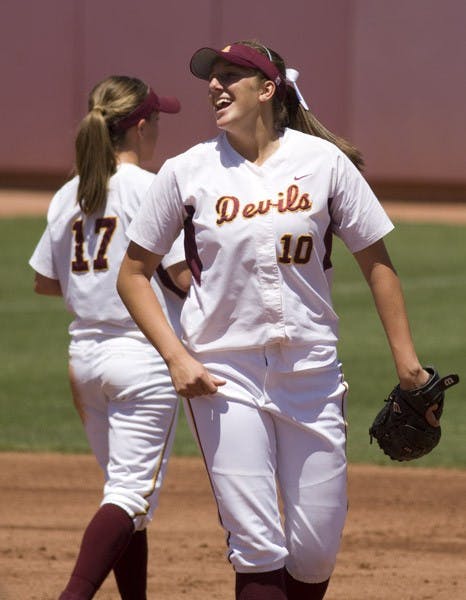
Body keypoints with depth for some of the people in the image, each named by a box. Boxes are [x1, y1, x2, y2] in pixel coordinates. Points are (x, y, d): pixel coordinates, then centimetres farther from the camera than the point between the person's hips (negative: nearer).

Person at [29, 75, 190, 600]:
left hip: (85, 354, 7)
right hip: (144, 357, -7)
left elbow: (44, 281, 13)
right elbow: (184, 277, -15)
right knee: (132, 492, -9)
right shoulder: (152, 191, -11)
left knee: (126, 487, 15)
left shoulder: (68, 196, 8)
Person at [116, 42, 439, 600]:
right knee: (258, 550, -9)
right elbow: (133, 273, 6)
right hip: (223, 376, -1)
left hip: (311, 371, 1)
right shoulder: (188, 171, 0)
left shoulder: (323, 161, 0)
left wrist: (405, 358, 1)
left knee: (315, 552, 3)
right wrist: (176, 356, -7)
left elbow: (374, 260, 6)